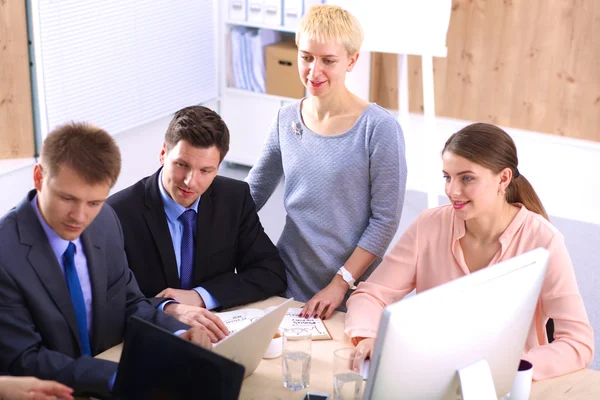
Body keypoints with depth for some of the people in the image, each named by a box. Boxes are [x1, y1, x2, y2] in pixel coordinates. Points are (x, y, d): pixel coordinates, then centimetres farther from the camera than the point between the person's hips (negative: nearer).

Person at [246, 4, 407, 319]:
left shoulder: (379, 128, -14)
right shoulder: (287, 120, 2)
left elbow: (385, 219, -13)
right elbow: (251, 194, 10)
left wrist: (340, 284, -17)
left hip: (351, 296, -4)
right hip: (289, 285, 4)